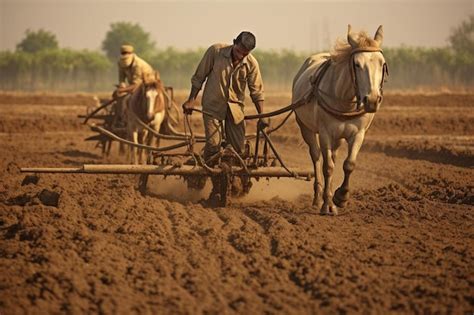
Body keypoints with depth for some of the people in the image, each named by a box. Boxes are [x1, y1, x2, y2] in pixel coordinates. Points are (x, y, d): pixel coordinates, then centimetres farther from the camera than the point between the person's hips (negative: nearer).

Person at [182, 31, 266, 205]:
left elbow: (257, 91, -2)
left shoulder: (251, 64, -10)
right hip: (212, 105, -2)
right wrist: (191, 100, -7)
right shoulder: (215, 51, -15)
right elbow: (199, 77, -5)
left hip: (235, 107, 2)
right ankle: (216, 189, -1)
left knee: (237, 148, 0)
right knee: (212, 145, -12)